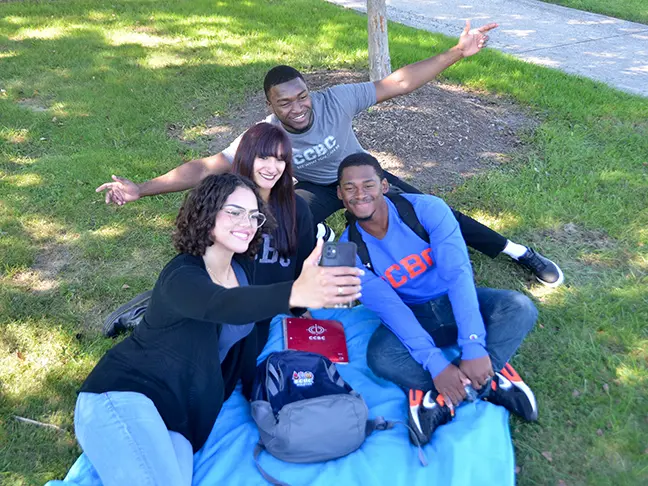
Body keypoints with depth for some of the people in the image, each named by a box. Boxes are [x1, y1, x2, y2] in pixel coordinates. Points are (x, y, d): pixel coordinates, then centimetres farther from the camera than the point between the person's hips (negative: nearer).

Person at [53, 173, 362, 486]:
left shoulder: (241, 270, 7)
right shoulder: (181, 275, -17)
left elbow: (245, 343, 16)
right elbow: (223, 305, -40)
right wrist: (295, 292, -56)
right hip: (121, 397, -7)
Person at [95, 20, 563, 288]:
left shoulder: (336, 99, -28)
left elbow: (397, 83, -28)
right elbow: (205, 167, -27)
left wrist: (457, 52, -33)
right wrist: (141, 189, -33)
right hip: (316, 189, 1)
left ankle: (521, 252, 3)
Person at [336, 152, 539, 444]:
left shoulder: (426, 209, -19)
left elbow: (458, 273, -27)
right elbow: (389, 308, -21)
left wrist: (473, 348, -36)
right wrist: (435, 364, -31)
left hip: (455, 302, 0)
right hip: (411, 317, 0)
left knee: (520, 307, -27)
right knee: (379, 357, -32)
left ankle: (443, 400, -29)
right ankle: (490, 382, -21)